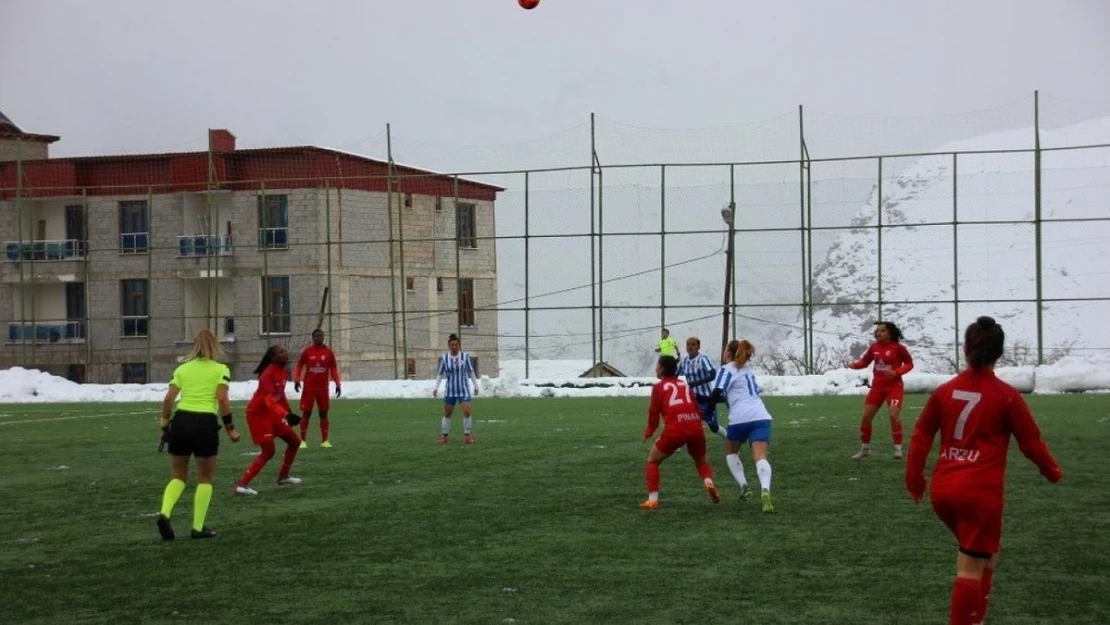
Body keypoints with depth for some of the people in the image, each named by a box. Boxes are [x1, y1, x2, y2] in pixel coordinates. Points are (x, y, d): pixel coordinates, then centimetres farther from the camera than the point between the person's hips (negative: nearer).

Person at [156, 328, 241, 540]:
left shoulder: (182, 368, 12)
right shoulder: (221, 370, 4)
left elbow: (168, 399, 5)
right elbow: (222, 399, -8)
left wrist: (165, 427, 13)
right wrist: (230, 428, -2)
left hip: (181, 421, 3)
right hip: (206, 424, -3)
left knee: (178, 476, 18)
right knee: (205, 478, 14)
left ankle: (164, 514, -6)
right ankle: (198, 528, 12)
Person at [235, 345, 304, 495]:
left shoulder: (283, 372, 4)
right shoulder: (268, 373, -24)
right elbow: (269, 400, -36)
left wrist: (288, 412, 19)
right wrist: (286, 414, -48)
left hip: (271, 414, 9)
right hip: (258, 414, -9)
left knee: (295, 442, 14)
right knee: (269, 451, -15)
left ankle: (283, 476, 31)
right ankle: (241, 484, -14)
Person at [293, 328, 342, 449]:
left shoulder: (329, 352, 2)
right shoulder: (307, 351, -2)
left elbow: (333, 368, 5)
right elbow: (299, 366, 3)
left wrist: (337, 384, -2)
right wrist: (296, 380, -11)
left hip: (323, 388, 2)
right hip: (309, 388, -2)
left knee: (323, 413, 4)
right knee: (306, 413, 0)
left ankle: (324, 441, 9)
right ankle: (303, 440, 5)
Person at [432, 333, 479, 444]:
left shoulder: (465, 356, -5)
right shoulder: (444, 358, -4)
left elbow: (471, 372, 5)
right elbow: (440, 374, 4)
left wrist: (476, 386, 7)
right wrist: (436, 387, -5)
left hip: (464, 389, -1)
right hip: (450, 390, 1)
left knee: (467, 412, -12)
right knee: (447, 414, 7)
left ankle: (467, 435, 1)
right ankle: (444, 436, 20)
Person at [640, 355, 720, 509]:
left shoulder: (659, 387, 9)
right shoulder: (685, 384, 21)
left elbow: (654, 412, 6)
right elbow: (696, 409, 19)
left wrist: (649, 431, 22)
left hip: (675, 430, -4)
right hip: (695, 427, 4)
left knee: (652, 461, 16)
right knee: (701, 461, 28)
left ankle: (653, 499, 4)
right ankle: (709, 482, -2)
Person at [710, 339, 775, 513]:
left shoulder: (727, 370, 5)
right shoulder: (748, 369, 27)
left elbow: (717, 394, -8)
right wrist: (724, 396, 27)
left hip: (740, 418, -4)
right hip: (761, 416, 4)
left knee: (731, 451, 22)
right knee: (760, 457, -12)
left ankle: (743, 486, 5)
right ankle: (765, 490, -38)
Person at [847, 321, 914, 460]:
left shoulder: (898, 348, -10)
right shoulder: (874, 347, 2)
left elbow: (909, 364, -4)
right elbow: (865, 361, 11)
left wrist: (896, 372, -20)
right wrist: (854, 364, -10)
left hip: (894, 386, -5)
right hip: (877, 386, 5)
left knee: (894, 415, -18)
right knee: (866, 416, 3)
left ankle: (898, 449, -6)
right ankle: (865, 448, 18)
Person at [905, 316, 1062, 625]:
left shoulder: (944, 391, 5)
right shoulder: (1006, 396, -6)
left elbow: (921, 435, 10)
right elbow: (1031, 442, 1)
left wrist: (914, 477, 21)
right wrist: (1052, 472, 19)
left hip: (943, 491, 5)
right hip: (981, 493, -5)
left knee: (984, 554, 25)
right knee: (972, 569, 0)